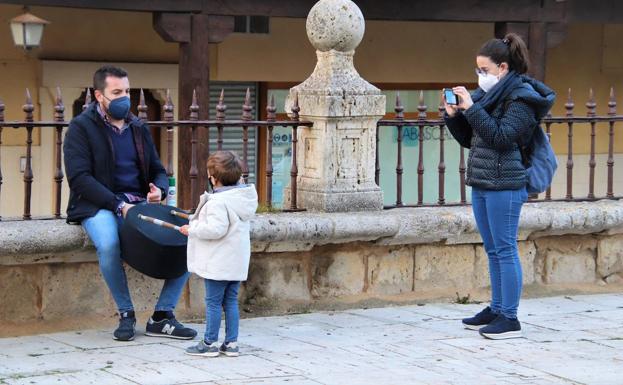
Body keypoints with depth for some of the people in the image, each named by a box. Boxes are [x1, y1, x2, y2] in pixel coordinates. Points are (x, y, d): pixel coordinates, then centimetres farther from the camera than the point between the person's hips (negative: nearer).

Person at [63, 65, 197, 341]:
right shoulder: (81, 127, -2)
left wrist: (159, 189, -4)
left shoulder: (138, 128, 17)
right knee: (108, 244, -38)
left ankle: (163, 316, -10)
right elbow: (79, 178, -12)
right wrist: (119, 205, -20)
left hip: (140, 203, 5)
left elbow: (157, 169, 21)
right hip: (99, 206, -5)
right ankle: (126, 314, -16)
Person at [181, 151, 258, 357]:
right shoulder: (244, 197, 8)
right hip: (237, 262, 8)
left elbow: (216, 229, -27)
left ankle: (210, 343, 6)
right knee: (231, 301, 12)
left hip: (218, 263, -8)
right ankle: (231, 343, 14)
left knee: (213, 301, 0)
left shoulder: (218, 202, -20)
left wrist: (192, 229, -14)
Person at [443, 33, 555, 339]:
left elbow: (501, 137, -21)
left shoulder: (521, 97, -9)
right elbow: (468, 139, 19)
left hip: (504, 185, -9)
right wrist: (453, 115, 2)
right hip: (480, 183, 9)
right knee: (493, 251, 14)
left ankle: (510, 319, -3)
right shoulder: (488, 94, 14)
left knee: (505, 249, -6)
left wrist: (472, 109, -20)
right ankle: (496, 310, 22)